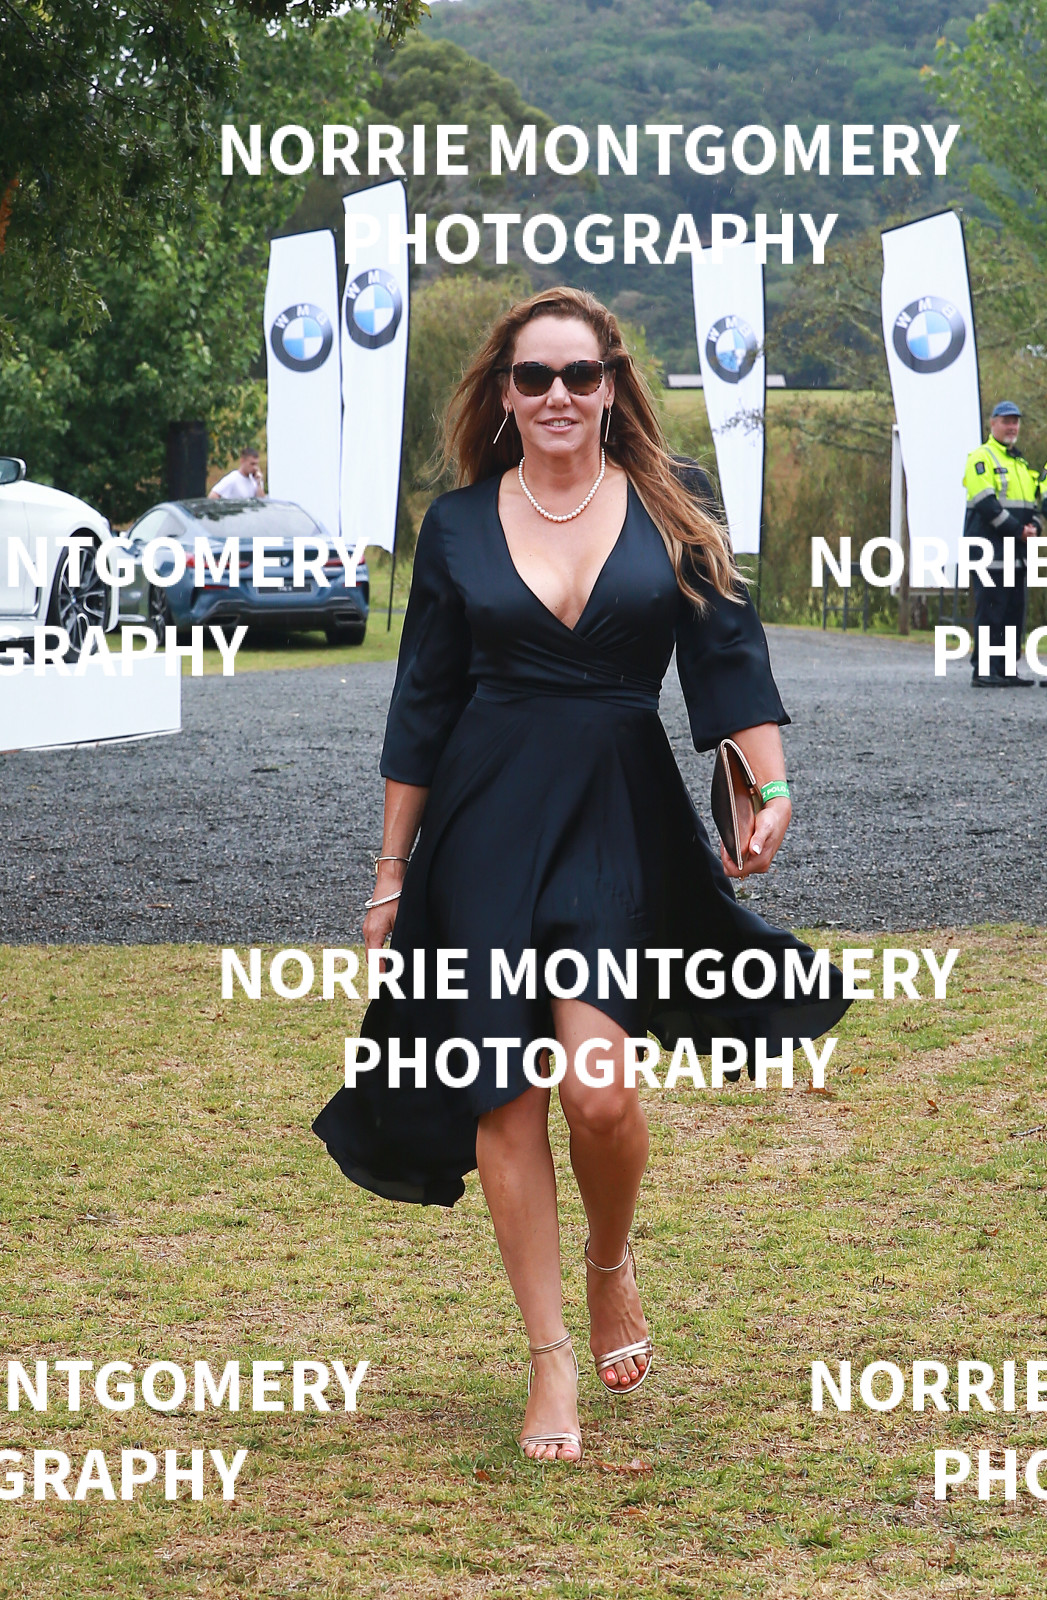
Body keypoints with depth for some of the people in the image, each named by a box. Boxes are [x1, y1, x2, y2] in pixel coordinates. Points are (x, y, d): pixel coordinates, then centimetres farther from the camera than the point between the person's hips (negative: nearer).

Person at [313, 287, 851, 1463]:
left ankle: (611, 1264, 17)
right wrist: (392, 873, 9)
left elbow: (729, 658, 1)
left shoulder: (669, 510, 5)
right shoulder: (458, 525, 6)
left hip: (624, 822, -1)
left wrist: (771, 790, -15)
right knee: (505, 1096, -2)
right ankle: (550, 1360, 11)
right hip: (487, 823, 1)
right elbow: (422, 707, 9)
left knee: (597, 1083, -15)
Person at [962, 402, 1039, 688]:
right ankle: (983, 671, -7)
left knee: (1014, 611, 7)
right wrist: (1018, 530, -17)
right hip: (991, 549, -8)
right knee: (990, 611, -9)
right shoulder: (982, 458, -5)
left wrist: (1033, 526, -1)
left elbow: (1033, 500, 21)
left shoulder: (1021, 463, 22)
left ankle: (1006, 670, 12)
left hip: (1016, 552, 8)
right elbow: (986, 503, -15)